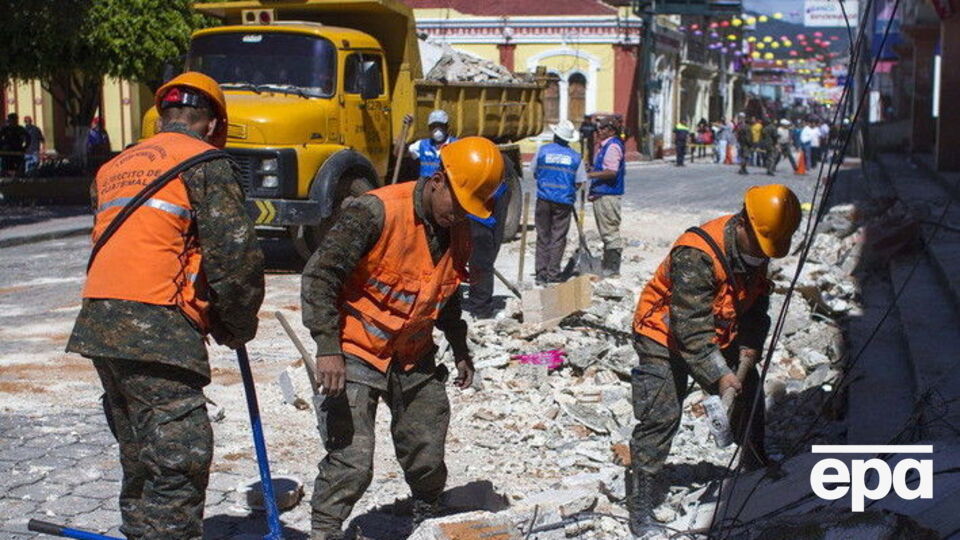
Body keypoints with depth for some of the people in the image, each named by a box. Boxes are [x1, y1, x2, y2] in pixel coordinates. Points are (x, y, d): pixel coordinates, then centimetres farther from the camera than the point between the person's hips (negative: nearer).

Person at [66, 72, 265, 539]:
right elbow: (234, 253, -9)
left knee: (141, 455, 18)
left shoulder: (114, 168, 23)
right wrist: (239, 326, 6)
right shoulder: (204, 163, 0)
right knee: (181, 455, -7)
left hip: (99, 321, 8)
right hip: (157, 326, -8)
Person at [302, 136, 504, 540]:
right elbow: (320, 275, -22)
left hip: (414, 358, 6)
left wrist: (460, 351, 23)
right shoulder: (376, 212, -21)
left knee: (427, 455, 14)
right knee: (351, 461, -11)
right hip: (356, 354, -6)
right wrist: (328, 348, -26)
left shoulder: (458, 234, 2)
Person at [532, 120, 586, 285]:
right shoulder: (575, 156, 1)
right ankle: (553, 275, 4)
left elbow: (534, 173, 10)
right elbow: (579, 182, 2)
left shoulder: (543, 150, 1)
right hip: (564, 200, -1)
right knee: (558, 238, 5)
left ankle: (541, 274, 7)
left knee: (543, 237, 8)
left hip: (544, 199, 1)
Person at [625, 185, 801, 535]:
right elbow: (690, 325, -34)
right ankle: (640, 503, -4)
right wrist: (718, 374, -37)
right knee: (660, 416, -14)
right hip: (665, 336, -8)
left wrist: (750, 345, -10)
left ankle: (757, 470, 36)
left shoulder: (756, 251, -8)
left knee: (748, 398, 13)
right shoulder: (696, 255, -34)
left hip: (720, 337, 8)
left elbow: (757, 302, 6)